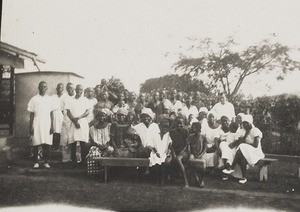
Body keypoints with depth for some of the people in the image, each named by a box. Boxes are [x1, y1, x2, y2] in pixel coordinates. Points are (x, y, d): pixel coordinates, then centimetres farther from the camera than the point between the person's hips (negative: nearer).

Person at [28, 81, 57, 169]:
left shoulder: (49, 99, 9)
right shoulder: (34, 99, 5)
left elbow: (51, 113, 9)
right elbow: (31, 114, 5)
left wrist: (52, 126, 2)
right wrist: (31, 127, 0)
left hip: (47, 124, 1)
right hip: (37, 124, -1)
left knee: (47, 144, -2)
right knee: (36, 144, -1)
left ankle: (46, 162, 7)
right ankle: (36, 162, 8)